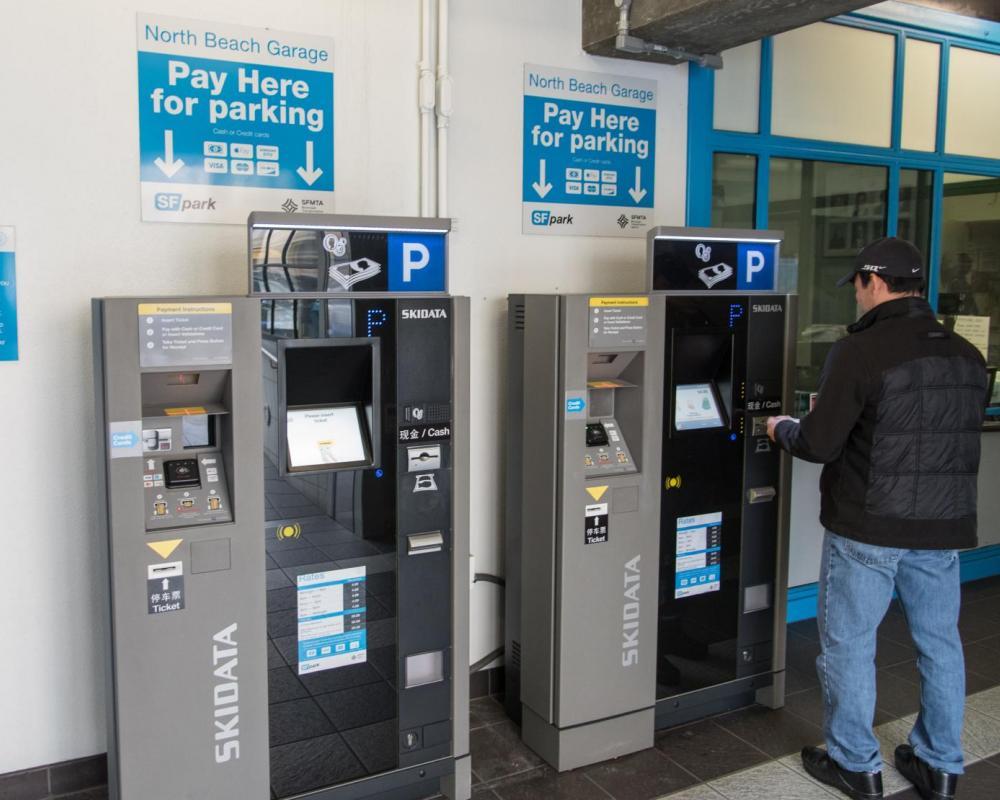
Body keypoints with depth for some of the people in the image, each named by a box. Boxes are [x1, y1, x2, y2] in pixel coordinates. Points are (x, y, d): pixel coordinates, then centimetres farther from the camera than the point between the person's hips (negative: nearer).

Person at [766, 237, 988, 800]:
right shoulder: (967, 356, 5)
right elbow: (946, 434, 15)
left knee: (849, 645, 9)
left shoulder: (861, 351, -16)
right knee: (940, 644, 17)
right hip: (944, 525, 7)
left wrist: (782, 428, 5)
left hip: (868, 527, -6)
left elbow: (819, 445, -17)